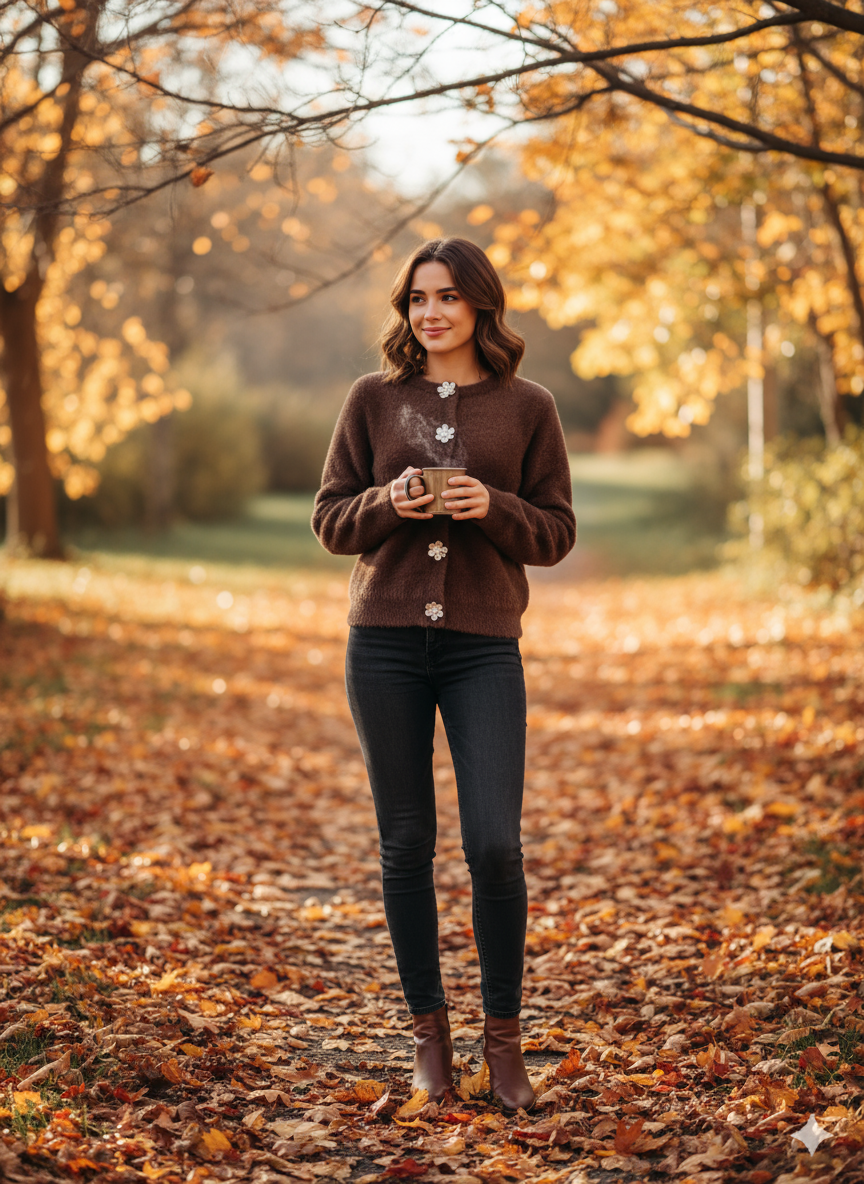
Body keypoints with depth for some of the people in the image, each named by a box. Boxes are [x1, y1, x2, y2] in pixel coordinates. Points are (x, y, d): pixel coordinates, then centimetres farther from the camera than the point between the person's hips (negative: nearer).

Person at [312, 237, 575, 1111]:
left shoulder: (527, 408, 6)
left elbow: (556, 533, 6)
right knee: (406, 846, 6)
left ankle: (503, 1038, 10)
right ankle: (429, 1032, 20)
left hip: (483, 647, -1)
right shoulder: (374, 399, 8)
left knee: (494, 845, -8)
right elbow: (329, 520, 8)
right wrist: (389, 503, -12)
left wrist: (494, 507, -13)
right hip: (385, 643, 1)